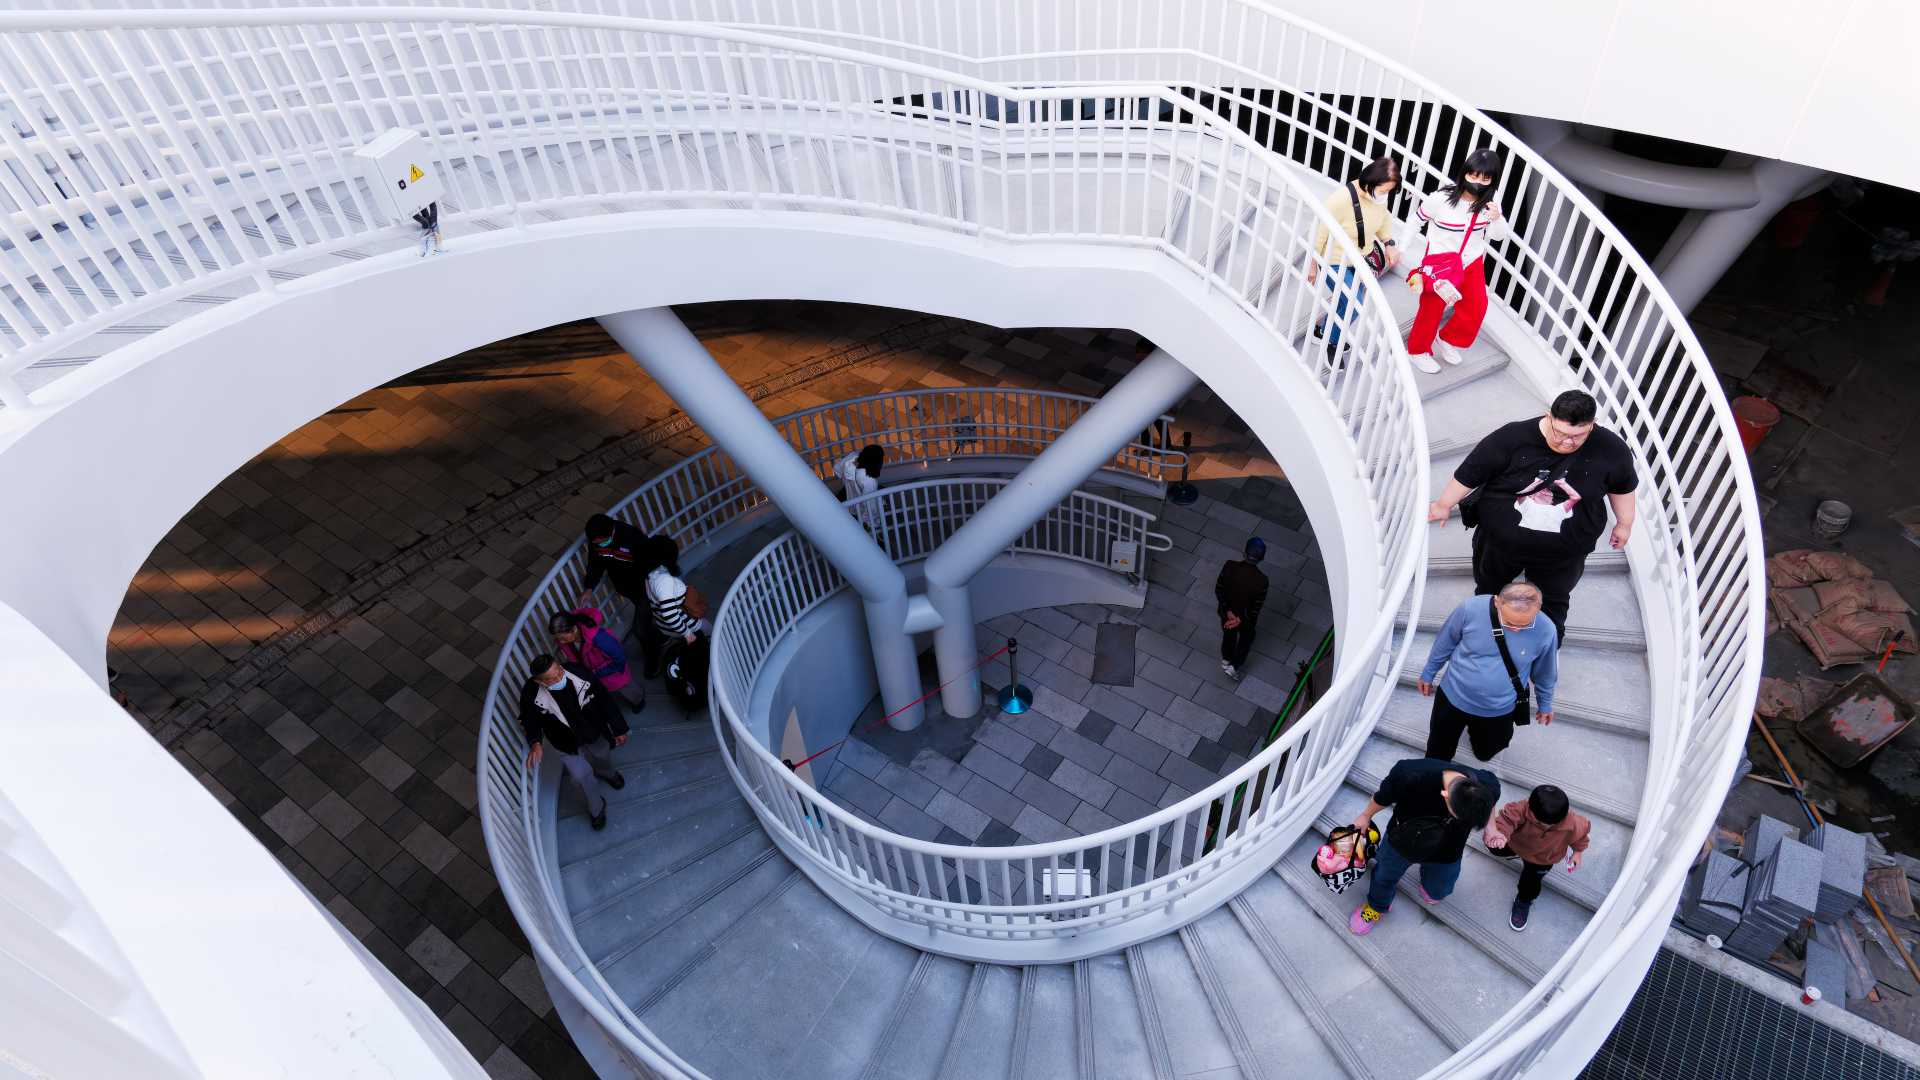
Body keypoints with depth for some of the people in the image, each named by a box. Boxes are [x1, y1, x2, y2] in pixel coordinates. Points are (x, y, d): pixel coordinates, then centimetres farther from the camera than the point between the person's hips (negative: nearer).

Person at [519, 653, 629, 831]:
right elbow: (529, 721, -10)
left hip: (594, 731, 1)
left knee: (600, 756, 28)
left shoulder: (579, 673, -35)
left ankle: (607, 773, 67)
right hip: (567, 742, -1)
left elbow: (604, 701, -18)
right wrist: (535, 743, -29)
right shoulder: (531, 694, -34)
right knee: (581, 775, 6)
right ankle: (597, 809, 38)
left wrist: (619, 729, -9)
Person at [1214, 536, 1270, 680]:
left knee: (1228, 635, 33)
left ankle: (1226, 661, 57)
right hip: (1246, 617, -3)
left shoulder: (1230, 566, -28)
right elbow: (1256, 607, -24)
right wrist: (1240, 620, -14)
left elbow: (1218, 590, -18)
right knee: (1245, 640, 29)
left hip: (1227, 612, 3)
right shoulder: (1261, 580, -33)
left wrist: (1228, 611, -13)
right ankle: (1233, 667, 45)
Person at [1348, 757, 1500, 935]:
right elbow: (1384, 796, -19)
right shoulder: (1410, 775, -44)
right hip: (1403, 839, -1)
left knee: (1438, 890, 26)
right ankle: (1377, 906, 58)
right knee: (1385, 875, 26)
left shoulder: (1489, 787, -35)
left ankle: (1431, 890, 63)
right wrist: (1366, 816, -1)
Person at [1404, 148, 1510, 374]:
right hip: (1439, 264, -4)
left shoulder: (1489, 205, -13)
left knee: (1476, 308, 7)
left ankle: (1448, 340, 33)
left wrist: (1497, 219, -23)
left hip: (1472, 263, 4)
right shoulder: (1440, 199, -25)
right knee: (1431, 310, 8)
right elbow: (1416, 221, -8)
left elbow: (1499, 235, -2)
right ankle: (1418, 350, 32)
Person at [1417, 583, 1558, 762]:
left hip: (1499, 712, 1)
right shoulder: (1471, 608, -27)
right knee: (1436, 758, 15)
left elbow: (1544, 674, -2)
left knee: (1485, 754, 24)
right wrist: (1428, 674, 6)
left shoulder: (1545, 631, -23)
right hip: (1453, 698, 0)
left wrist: (1545, 704, 14)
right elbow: (1444, 643, -7)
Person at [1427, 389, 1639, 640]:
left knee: (1553, 605, 23)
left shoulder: (1611, 449, -19)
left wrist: (1624, 523, 12)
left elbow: (1622, 486, 1)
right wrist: (1444, 505, -4)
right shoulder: (1513, 437, -26)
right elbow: (1470, 473, -14)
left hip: (1563, 553, 1)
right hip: (1501, 541, -1)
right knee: (1488, 591, 25)